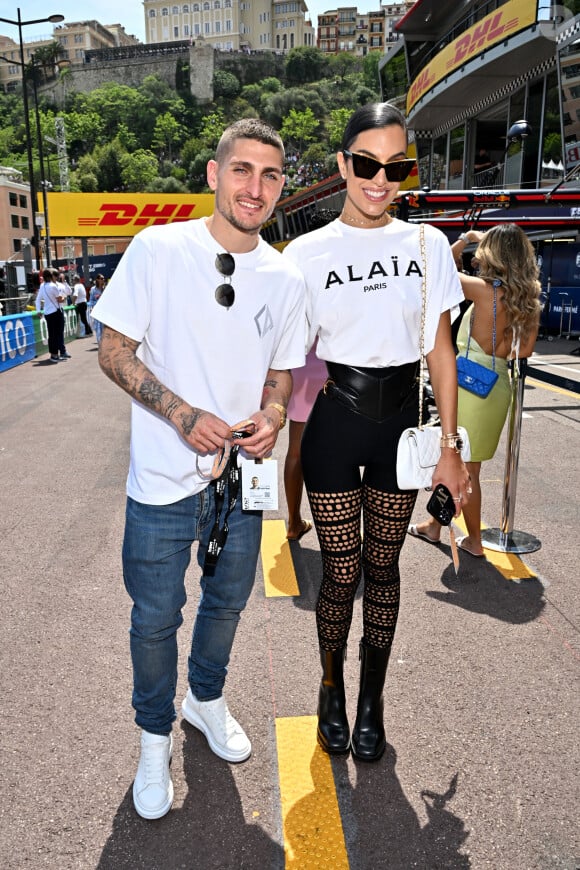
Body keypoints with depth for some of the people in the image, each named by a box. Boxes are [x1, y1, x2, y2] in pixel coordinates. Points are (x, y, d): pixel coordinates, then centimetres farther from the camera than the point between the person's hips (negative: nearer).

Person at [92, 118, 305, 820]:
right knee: (155, 617, 11)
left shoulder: (286, 280, 1)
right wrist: (183, 414, -20)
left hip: (240, 476, 4)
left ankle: (205, 698, 51)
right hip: (163, 478, -3)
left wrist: (271, 416, -12)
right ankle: (155, 737, 39)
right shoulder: (157, 249, -9)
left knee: (227, 601, 21)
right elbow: (113, 349, -7)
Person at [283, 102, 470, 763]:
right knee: (341, 571, 6)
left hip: (400, 420, 2)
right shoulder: (308, 252, -2)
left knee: (383, 567, 12)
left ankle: (372, 700, 33)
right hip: (334, 419, -1)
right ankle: (332, 690, 34)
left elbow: (440, 351, 4)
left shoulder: (427, 245, 3)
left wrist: (449, 445, 1)